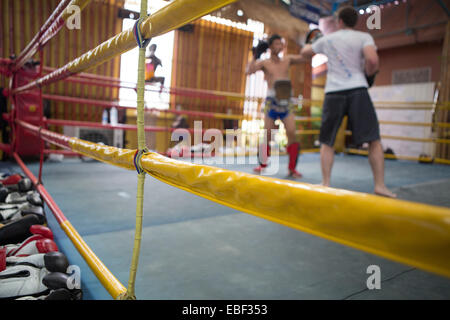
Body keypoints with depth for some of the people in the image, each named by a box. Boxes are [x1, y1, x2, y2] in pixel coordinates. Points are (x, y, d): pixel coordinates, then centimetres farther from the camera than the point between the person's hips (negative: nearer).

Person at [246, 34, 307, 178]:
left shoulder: (287, 60, 12)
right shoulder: (264, 63, 3)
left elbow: (304, 58, 8)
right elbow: (249, 71, -10)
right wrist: (255, 56, -17)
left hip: (286, 102, 2)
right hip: (271, 101, -2)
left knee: (292, 133, -8)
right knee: (267, 134, 1)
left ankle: (292, 168, -1)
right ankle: (263, 165, 18)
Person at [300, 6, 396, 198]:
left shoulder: (326, 39, 15)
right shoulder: (363, 37, 6)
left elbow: (304, 53, 30)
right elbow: (373, 60, -12)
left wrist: (314, 43, 50)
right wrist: (368, 74, 8)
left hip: (333, 92, 2)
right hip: (357, 90, -2)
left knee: (327, 142, 11)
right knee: (374, 140, 2)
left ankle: (325, 184, 7)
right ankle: (380, 186, -2)